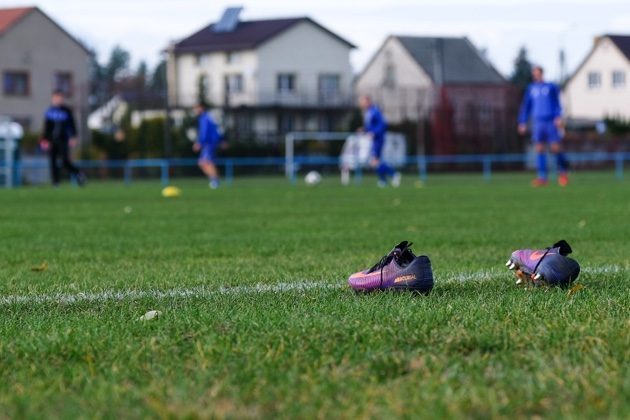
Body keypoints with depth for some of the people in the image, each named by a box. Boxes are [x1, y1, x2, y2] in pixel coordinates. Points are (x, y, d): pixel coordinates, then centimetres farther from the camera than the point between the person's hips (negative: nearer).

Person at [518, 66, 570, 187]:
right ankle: (542, 177, -5)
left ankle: (563, 171, 13)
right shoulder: (531, 89, 14)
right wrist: (523, 122, 12)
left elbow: (557, 103, 3)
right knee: (539, 148, -5)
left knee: (555, 148, -8)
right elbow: (526, 106, 17)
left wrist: (558, 117, -10)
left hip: (551, 121, -3)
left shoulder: (551, 87, 6)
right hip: (538, 121, 3)